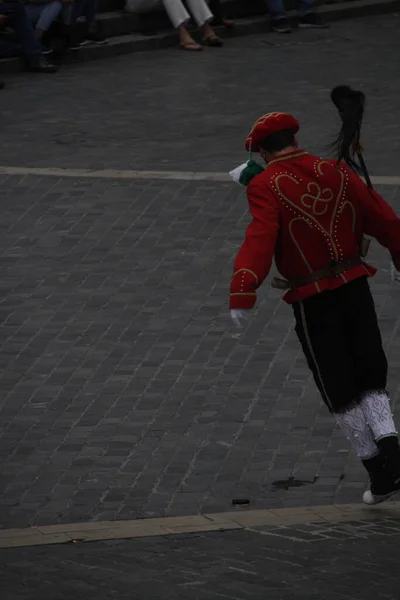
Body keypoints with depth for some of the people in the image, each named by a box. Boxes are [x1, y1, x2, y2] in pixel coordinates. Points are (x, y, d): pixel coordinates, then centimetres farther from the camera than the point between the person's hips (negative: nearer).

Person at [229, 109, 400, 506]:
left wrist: (242, 294, -35)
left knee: (340, 391, 9)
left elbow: (260, 239, -26)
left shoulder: (266, 186, -10)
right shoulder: (336, 172, 3)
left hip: (313, 302, -3)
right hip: (355, 287, 3)